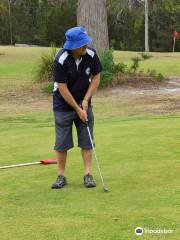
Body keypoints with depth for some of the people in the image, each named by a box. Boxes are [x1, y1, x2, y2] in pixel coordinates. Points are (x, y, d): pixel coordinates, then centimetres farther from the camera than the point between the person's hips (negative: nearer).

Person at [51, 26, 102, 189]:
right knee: (62, 142, 0)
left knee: (87, 140, 0)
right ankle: (61, 176, 11)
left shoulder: (91, 54, -14)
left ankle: (88, 174, 6)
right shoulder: (61, 60, -25)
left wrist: (85, 100, -8)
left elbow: (96, 77, -1)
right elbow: (62, 88, -20)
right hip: (64, 106, -3)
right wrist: (77, 109, -16)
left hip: (83, 103, 3)